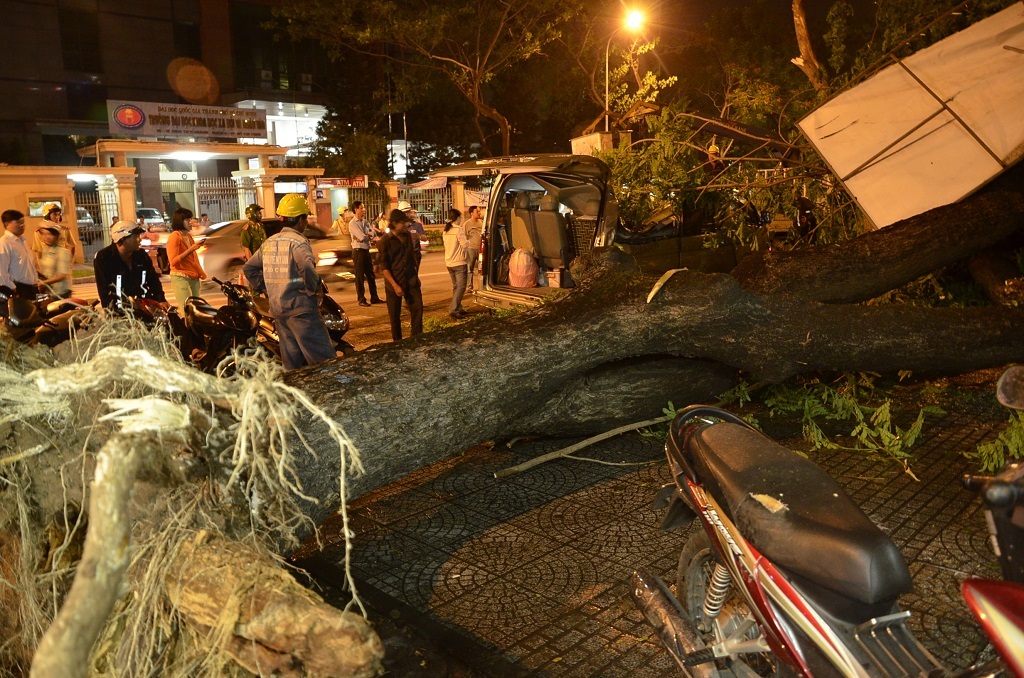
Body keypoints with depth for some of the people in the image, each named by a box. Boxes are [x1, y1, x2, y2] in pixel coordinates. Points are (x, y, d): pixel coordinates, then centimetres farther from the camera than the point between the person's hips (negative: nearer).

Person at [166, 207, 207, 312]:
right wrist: (191, 249, -24)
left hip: (194, 277, 8)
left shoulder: (189, 236, 15)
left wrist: (201, 272, 16)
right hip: (180, 277, -8)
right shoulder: (174, 237, -10)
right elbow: (173, 261, -18)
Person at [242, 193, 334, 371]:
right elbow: (307, 267, -30)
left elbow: (248, 268, 20)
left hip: (277, 308, 8)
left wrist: (265, 287, 19)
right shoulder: (297, 241, -11)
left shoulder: (269, 242, 13)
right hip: (300, 308, -8)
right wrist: (316, 287, -15)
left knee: (292, 360, 13)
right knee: (324, 359, -7)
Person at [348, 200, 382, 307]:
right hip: (358, 251, -7)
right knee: (360, 276, 0)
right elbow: (362, 237, -20)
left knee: (371, 275, 12)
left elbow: (373, 233, -2)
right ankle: (361, 299, 8)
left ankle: (374, 297, 20)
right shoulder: (353, 223, -11)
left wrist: (365, 236, -18)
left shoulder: (365, 222, 12)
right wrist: (369, 236, -3)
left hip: (366, 250, 7)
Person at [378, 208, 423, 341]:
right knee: (395, 315, 5)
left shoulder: (407, 236, 6)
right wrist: (395, 285, -17)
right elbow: (383, 267, -11)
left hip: (411, 281, 4)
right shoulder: (385, 241, -10)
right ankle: (398, 342, 18)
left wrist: (416, 274, 18)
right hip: (394, 282, -4)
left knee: (417, 308, -3)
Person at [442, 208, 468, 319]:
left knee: (455, 286, 16)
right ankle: (453, 309, -15)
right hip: (459, 262, -8)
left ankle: (458, 308, 20)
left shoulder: (445, 230, 10)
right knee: (461, 286, -7)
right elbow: (465, 245, -18)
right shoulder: (458, 229, -14)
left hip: (449, 262, 8)